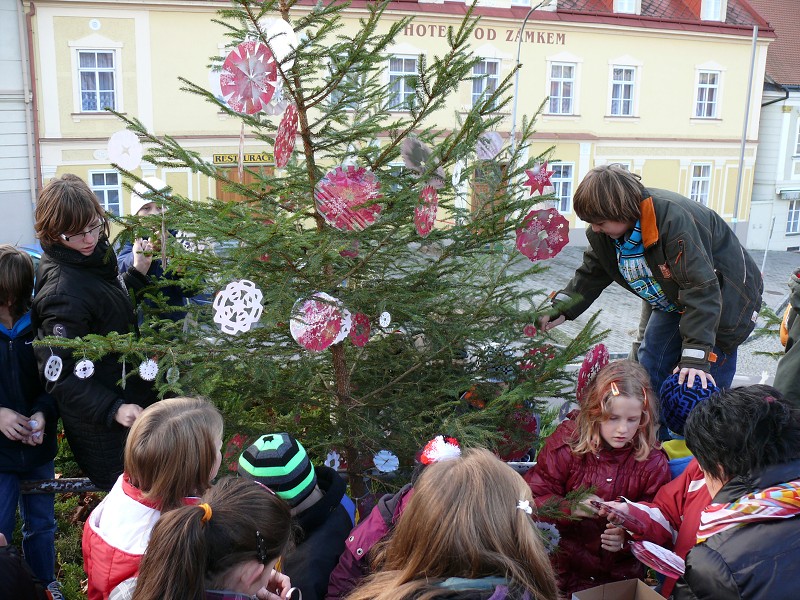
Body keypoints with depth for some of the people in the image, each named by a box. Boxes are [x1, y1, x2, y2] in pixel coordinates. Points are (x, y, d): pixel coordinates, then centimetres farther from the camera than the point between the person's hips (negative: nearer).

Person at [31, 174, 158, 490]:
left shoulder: (92, 257, -1)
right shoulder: (62, 292, -28)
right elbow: (61, 377, -25)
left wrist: (138, 273, 4)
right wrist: (113, 410, -32)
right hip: (99, 425, -9)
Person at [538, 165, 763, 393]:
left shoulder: (674, 220, -37)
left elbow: (702, 289, -38)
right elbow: (591, 275, 2)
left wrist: (696, 356, -40)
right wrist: (560, 310, -13)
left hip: (724, 298, -7)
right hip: (673, 300, 7)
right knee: (648, 369, 1)